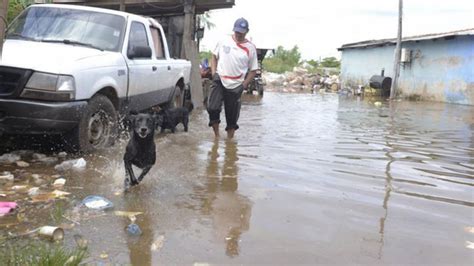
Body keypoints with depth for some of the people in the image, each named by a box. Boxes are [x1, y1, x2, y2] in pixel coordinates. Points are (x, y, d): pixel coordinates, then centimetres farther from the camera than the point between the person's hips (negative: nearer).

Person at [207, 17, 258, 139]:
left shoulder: (250, 48, -2)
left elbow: (253, 70, 4)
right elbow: (214, 56, 15)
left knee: (232, 116, 7)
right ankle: (216, 135, 3)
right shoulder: (224, 41, 3)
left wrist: (244, 85, -6)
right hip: (219, 81, 0)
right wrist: (214, 73, 2)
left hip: (236, 86, 0)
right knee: (213, 108, -17)